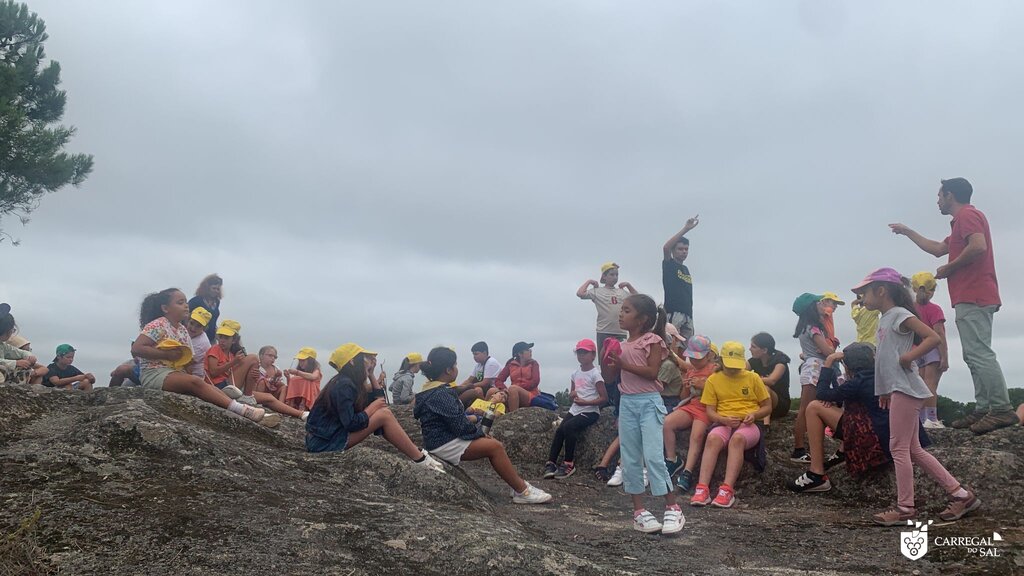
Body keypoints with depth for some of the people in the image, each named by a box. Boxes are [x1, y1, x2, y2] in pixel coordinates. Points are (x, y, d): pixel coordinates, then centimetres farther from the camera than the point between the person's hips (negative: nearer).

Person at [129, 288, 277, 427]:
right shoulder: (158, 325, -8)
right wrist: (167, 355, -19)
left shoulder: (182, 330, 15)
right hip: (154, 374, -7)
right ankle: (244, 411, -40)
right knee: (196, 382, -31)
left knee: (207, 387, -17)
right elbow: (136, 349, -18)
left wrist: (186, 358, -5)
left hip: (176, 373, 8)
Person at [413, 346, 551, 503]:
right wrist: (480, 434, -6)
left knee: (495, 444, 6)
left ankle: (519, 485, 5)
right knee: (494, 447, -13)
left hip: (445, 437, 10)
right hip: (445, 445, -10)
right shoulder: (441, 394, -21)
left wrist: (472, 418, 2)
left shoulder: (432, 390, 11)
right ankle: (522, 492, -7)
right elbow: (460, 426, -22)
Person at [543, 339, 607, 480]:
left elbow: (604, 398, -12)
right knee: (559, 430, -16)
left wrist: (585, 402, -19)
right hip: (574, 409, 7)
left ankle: (569, 463, -15)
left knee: (568, 427, -28)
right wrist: (572, 395, -2)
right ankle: (551, 463, -12)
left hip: (590, 411, -6)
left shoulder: (595, 374, -7)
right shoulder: (576, 374, 13)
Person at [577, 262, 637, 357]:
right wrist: (589, 282, -2)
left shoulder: (622, 292, 13)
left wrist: (629, 285, 17)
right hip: (604, 332, -4)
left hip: (621, 332, 4)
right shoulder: (597, 291, -2)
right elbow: (580, 294, -13)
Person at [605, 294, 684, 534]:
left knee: (653, 456, -13)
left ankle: (672, 509, -3)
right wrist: (608, 359, -3)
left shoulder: (653, 340, -6)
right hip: (627, 403, 7)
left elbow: (652, 372, -17)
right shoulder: (622, 345, 13)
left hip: (649, 402, -7)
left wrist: (623, 365, -20)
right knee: (630, 459, 5)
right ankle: (639, 511, 12)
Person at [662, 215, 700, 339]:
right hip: (673, 314, -7)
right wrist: (686, 229, -19)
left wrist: (691, 319, 17)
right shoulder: (669, 265, 4)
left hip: (687, 316, 7)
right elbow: (666, 248, -17)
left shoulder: (686, 270, 23)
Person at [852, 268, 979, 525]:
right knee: (913, 450, 11)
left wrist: (908, 357, -21)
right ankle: (960, 493, 17)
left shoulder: (900, 314, -9)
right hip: (896, 389, 10)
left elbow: (933, 337, -17)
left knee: (899, 448, -5)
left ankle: (905, 508, 2)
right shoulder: (884, 319, 18)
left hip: (905, 389, -10)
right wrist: (885, 391, 19)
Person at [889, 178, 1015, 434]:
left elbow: (978, 246, -24)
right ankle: (983, 409, 7)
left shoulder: (967, 215, -6)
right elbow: (938, 249, 35)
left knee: (979, 353, -15)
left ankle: (1002, 409, -18)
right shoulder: (965, 220, 27)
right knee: (975, 355, 8)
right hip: (973, 297, 11)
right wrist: (907, 232, 40)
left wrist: (949, 268, -13)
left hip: (972, 297, -11)